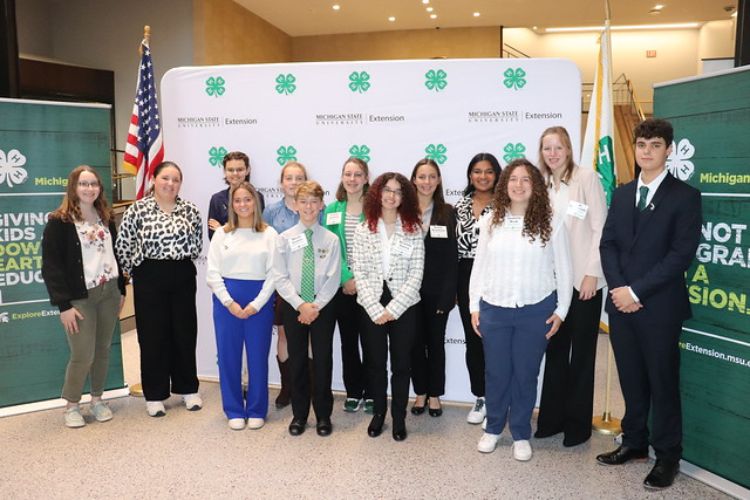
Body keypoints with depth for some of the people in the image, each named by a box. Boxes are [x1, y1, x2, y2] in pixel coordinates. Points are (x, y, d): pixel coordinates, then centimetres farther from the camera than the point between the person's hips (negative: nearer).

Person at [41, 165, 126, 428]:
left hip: (108, 293, 5)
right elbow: (51, 266, -11)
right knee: (83, 355, -3)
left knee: (103, 350, 10)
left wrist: (121, 290, 12)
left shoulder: (106, 218, 10)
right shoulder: (59, 221, -8)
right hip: (79, 298, -5)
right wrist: (63, 305, -15)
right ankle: (71, 405, 17)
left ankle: (97, 399, 26)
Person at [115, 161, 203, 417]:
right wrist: (138, 271, 4)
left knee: (185, 332, 9)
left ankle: (187, 388, 25)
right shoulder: (137, 209, -4)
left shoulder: (190, 210, 4)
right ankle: (155, 395, 18)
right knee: (153, 336, 5)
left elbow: (197, 244, 10)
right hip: (149, 278, -2)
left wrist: (181, 264, 4)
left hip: (183, 277, 3)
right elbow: (123, 246, -2)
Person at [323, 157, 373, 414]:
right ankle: (353, 391, 23)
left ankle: (371, 392, 18)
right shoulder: (332, 210, 6)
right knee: (348, 340, 10)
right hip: (342, 285, 3)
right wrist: (346, 278, -11)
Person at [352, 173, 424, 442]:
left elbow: (416, 275, -6)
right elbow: (359, 273, -3)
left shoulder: (413, 231, -1)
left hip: (404, 306, -1)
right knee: (375, 363, 11)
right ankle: (378, 412, 29)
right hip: (372, 306, 1)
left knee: (401, 364, 8)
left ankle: (399, 417, 23)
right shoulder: (363, 230, 1)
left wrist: (393, 308, -13)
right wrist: (376, 309, -12)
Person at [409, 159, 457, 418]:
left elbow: (451, 257, -4)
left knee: (436, 342, 10)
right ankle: (420, 393, 26)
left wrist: (447, 294, -10)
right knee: (416, 342, 10)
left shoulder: (447, 212, -1)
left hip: (437, 290, 0)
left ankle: (435, 394, 25)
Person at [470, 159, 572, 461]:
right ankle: (493, 428, 32)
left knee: (525, 374, 10)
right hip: (494, 309, 1)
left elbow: (563, 270, 1)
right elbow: (479, 266, 5)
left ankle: (521, 435, 28)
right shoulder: (490, 222, 1)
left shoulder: (551, 224, -4)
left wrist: (561, 310, 0)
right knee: (496, 373, 12)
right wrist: (474, 306, 3)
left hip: (536, 311, -1)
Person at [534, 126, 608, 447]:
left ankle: (578, 423, 20)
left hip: (584, 279, -4)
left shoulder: (587, 178, -6)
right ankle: (552, 417, 23)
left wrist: (592, 273, -13)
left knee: (582, 353, 7)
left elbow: (600, 229, -9)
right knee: (555, 350, 11)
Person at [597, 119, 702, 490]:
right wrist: (618, 288, -6)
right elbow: (608, 243, 8)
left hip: (659, 306, -4)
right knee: (631, 379, 14)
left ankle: (667, 456, 21)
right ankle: (634, 441, 30)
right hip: (621, 303, 5)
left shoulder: (685, 196, -4)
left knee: (663, 382, 6)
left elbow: (681, 254, -12)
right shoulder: (621, 194, 13)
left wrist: (637, 291, -16)